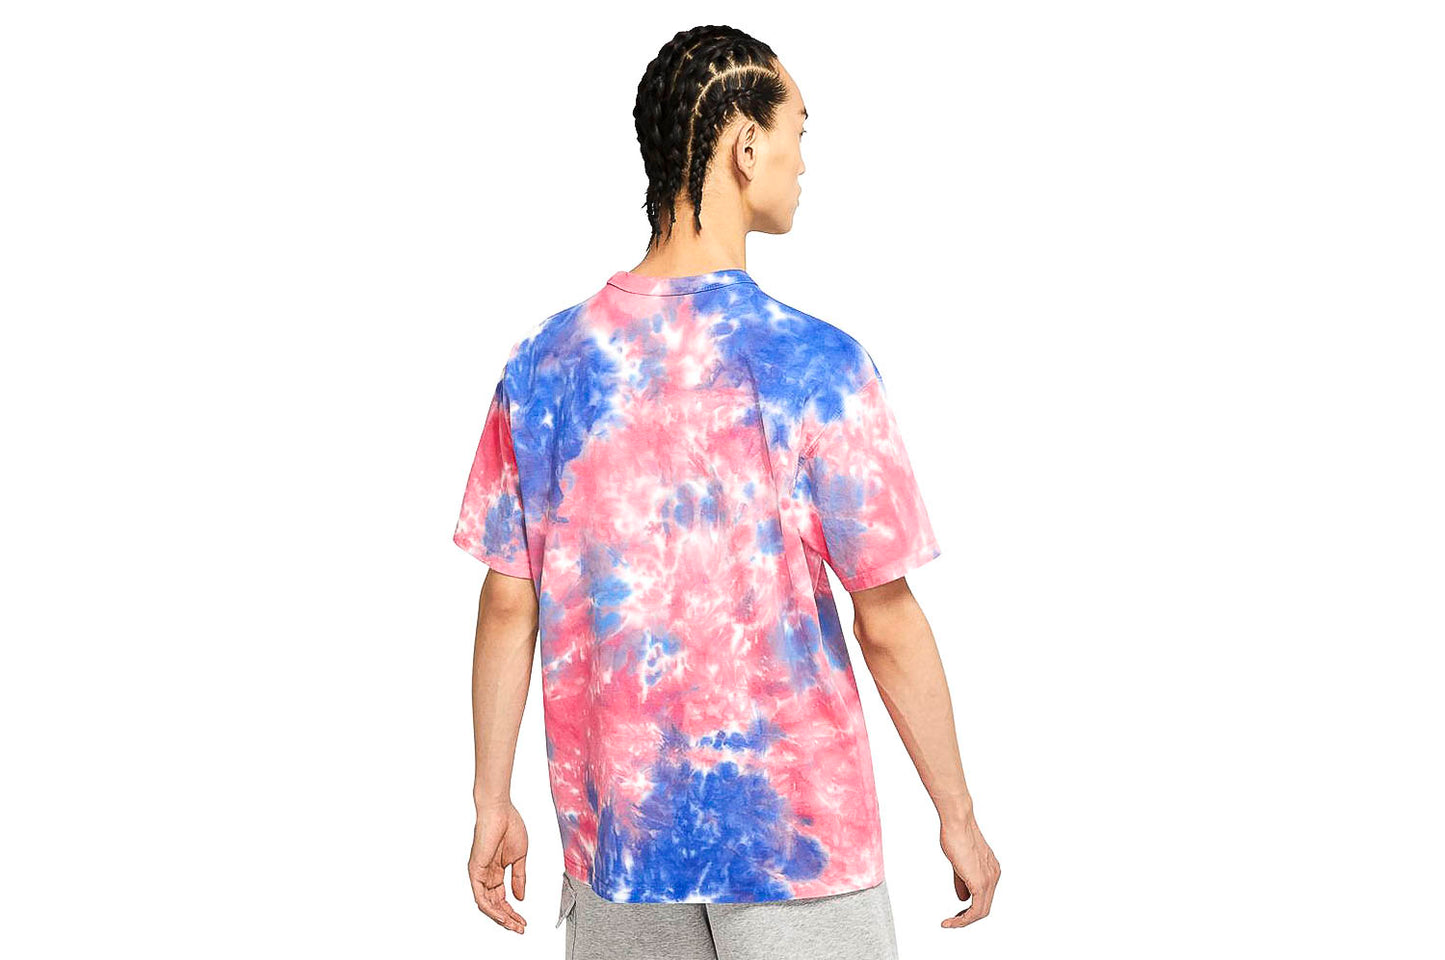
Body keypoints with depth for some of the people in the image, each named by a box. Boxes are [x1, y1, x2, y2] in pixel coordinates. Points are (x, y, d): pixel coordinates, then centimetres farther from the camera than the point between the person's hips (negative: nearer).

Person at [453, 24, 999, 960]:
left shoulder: (545, 362, -3)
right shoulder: (814, 363, -15)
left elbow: (508, 607, 1)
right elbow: (888, 622, -12)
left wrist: (493, 800, 11)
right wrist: (959, 816, -2)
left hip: (617, 837, 4)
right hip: (795, 836, -4)